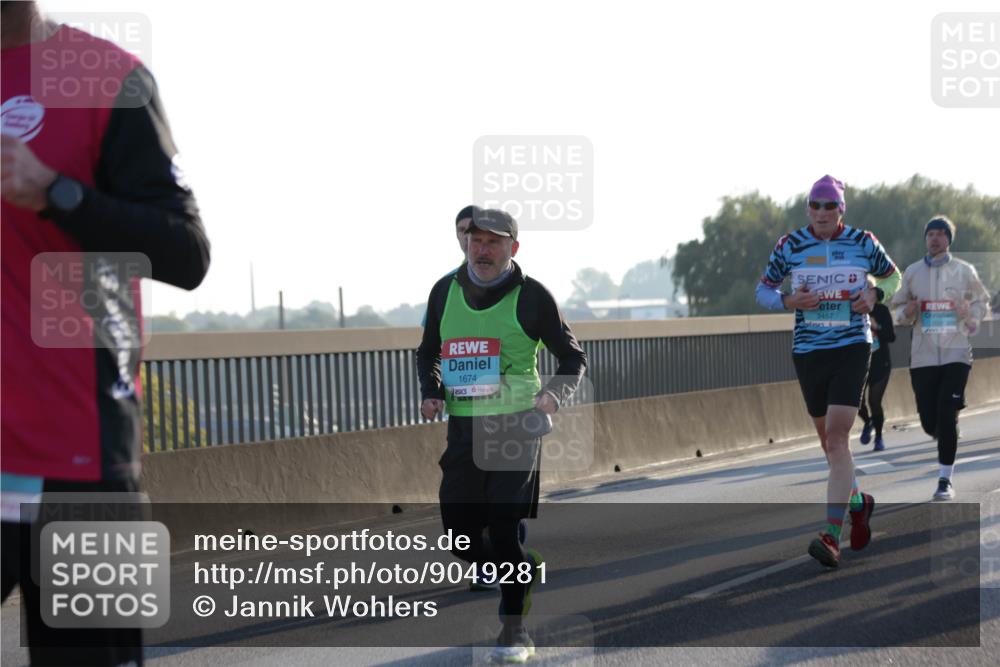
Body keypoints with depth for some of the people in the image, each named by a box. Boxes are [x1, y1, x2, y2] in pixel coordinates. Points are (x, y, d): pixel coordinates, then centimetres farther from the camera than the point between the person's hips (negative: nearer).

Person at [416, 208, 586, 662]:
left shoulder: (531, 297, -4)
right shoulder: (445, 292, 8)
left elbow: (574, 358, 4)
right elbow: (428, 352, 23)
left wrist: (554, 394, -14)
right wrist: (432, 392, 5)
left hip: (517, 426, -4)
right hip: (463, 428, 4)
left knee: (503, 529, -11)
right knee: (460, 536, 2)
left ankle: (514, 629, 4)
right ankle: (527, 570, 31)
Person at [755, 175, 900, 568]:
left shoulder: (863, 242, 0)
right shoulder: (790, 245, 0)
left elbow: (892, 276, 16)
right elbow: (763, 289, 9)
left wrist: (874, 295, -4)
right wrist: (788, 302, -11)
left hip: (852, 348, -3)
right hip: (807, 352, 3)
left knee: (836, 437, -15)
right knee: (827, 438, 13)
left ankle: (831, 536, -19)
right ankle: (858, 503, 39)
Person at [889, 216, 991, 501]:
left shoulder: (964, 271, 3)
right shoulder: (912, 272, 8)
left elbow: (982, 302, 11)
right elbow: (898, 307, 16)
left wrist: (970, 313, -11)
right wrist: (907, 312, -8)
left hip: (956, 352, -2)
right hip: (923, 355, 2)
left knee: (947, 416, -12)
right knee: (929, 421, 0)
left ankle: (945, 479, -3)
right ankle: (947, 439, 37)